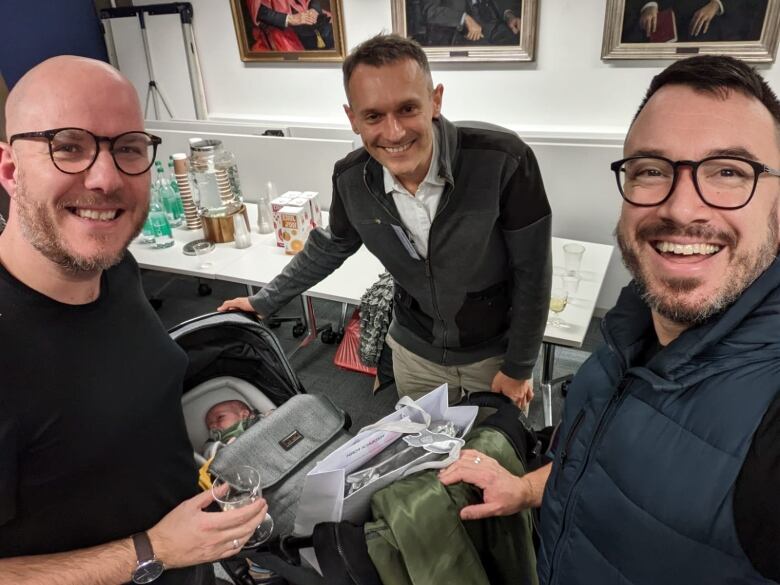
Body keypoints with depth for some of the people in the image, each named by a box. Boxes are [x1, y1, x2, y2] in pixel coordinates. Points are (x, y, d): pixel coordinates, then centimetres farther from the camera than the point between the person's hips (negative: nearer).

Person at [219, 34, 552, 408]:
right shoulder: (351, 179, -17)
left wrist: (518, 368, -10)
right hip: (416, 350, 3)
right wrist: (265, 301, 11)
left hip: (497, 351, -2)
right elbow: (330, 247, 4)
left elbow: (531, 273, -18)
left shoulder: (503, 162, -30)